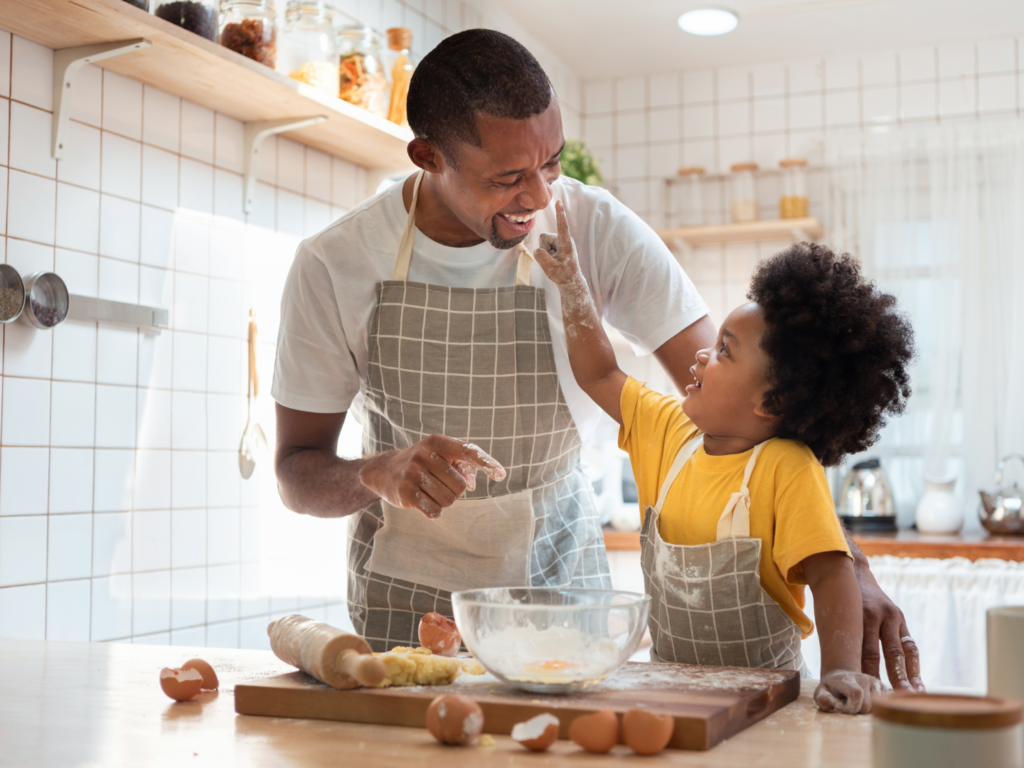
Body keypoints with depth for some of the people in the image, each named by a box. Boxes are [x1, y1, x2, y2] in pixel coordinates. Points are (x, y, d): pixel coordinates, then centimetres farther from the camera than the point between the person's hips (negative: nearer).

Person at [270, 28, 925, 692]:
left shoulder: (599, 230, -17)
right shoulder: (332, 266, -16)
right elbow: (297, 473, -9)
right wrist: (379, 475, -32)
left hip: (557, 580, 1)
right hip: (405, 590, 0)